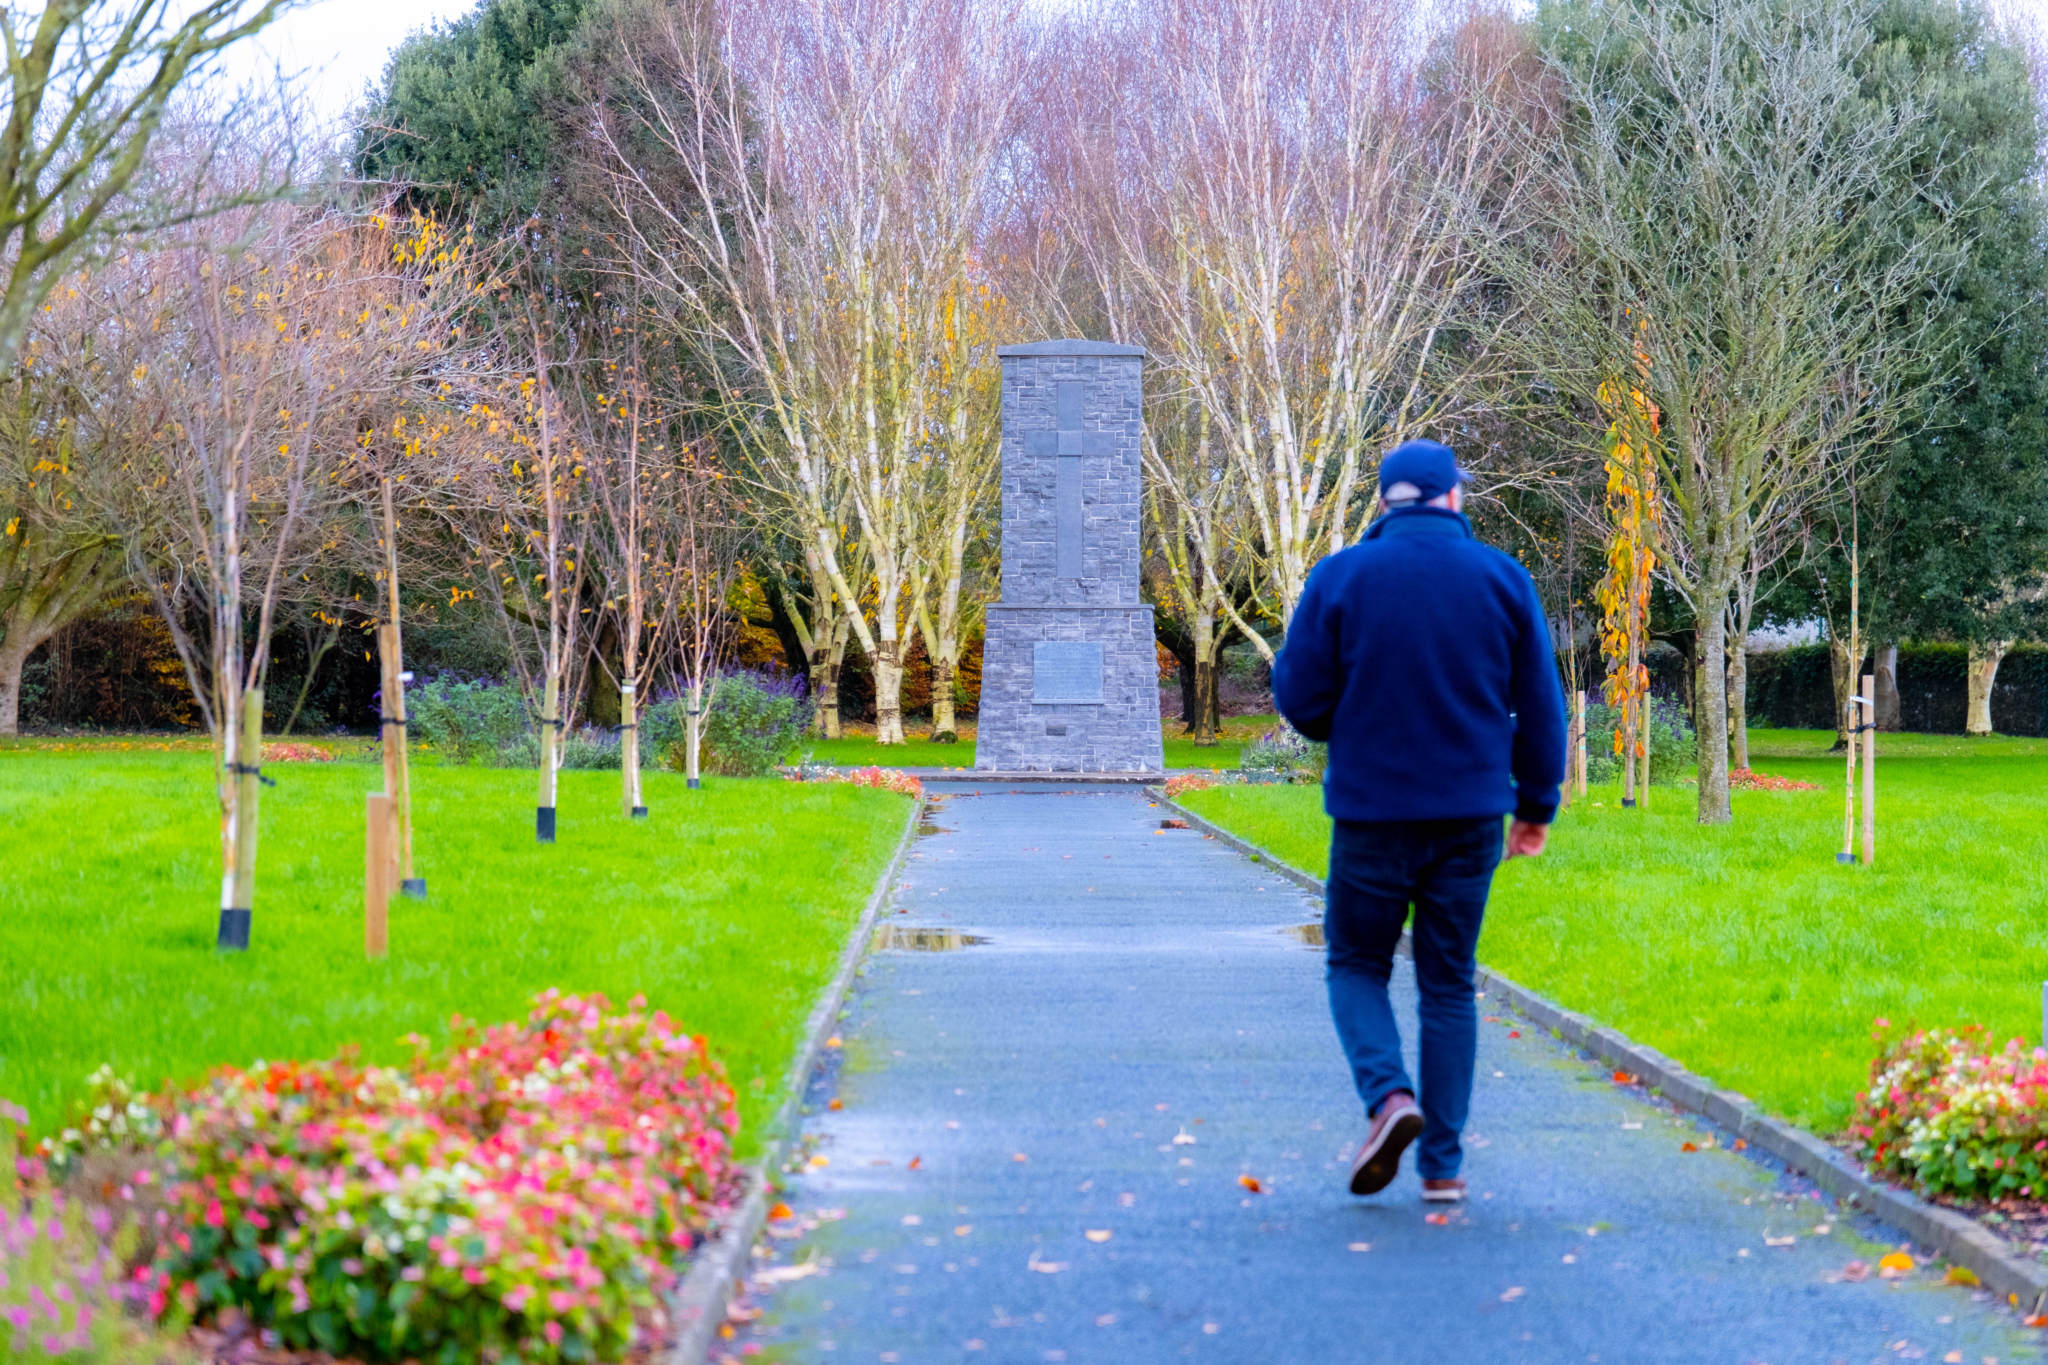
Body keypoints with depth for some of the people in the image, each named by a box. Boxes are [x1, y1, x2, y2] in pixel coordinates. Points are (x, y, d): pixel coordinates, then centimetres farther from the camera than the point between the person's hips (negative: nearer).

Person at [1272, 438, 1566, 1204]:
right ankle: (1443, 1163, 8)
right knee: (1448, 984, 10)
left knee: (1357, 965, 14)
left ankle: (1388, 1095, -12)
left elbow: (1300, 700, -5)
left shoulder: (1341, 577, -4)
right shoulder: (1501, 579, 2)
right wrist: (1537, 803, 13)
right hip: (1471, 813, 2)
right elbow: (1540, 707, 3)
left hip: (1372, 813, -2)